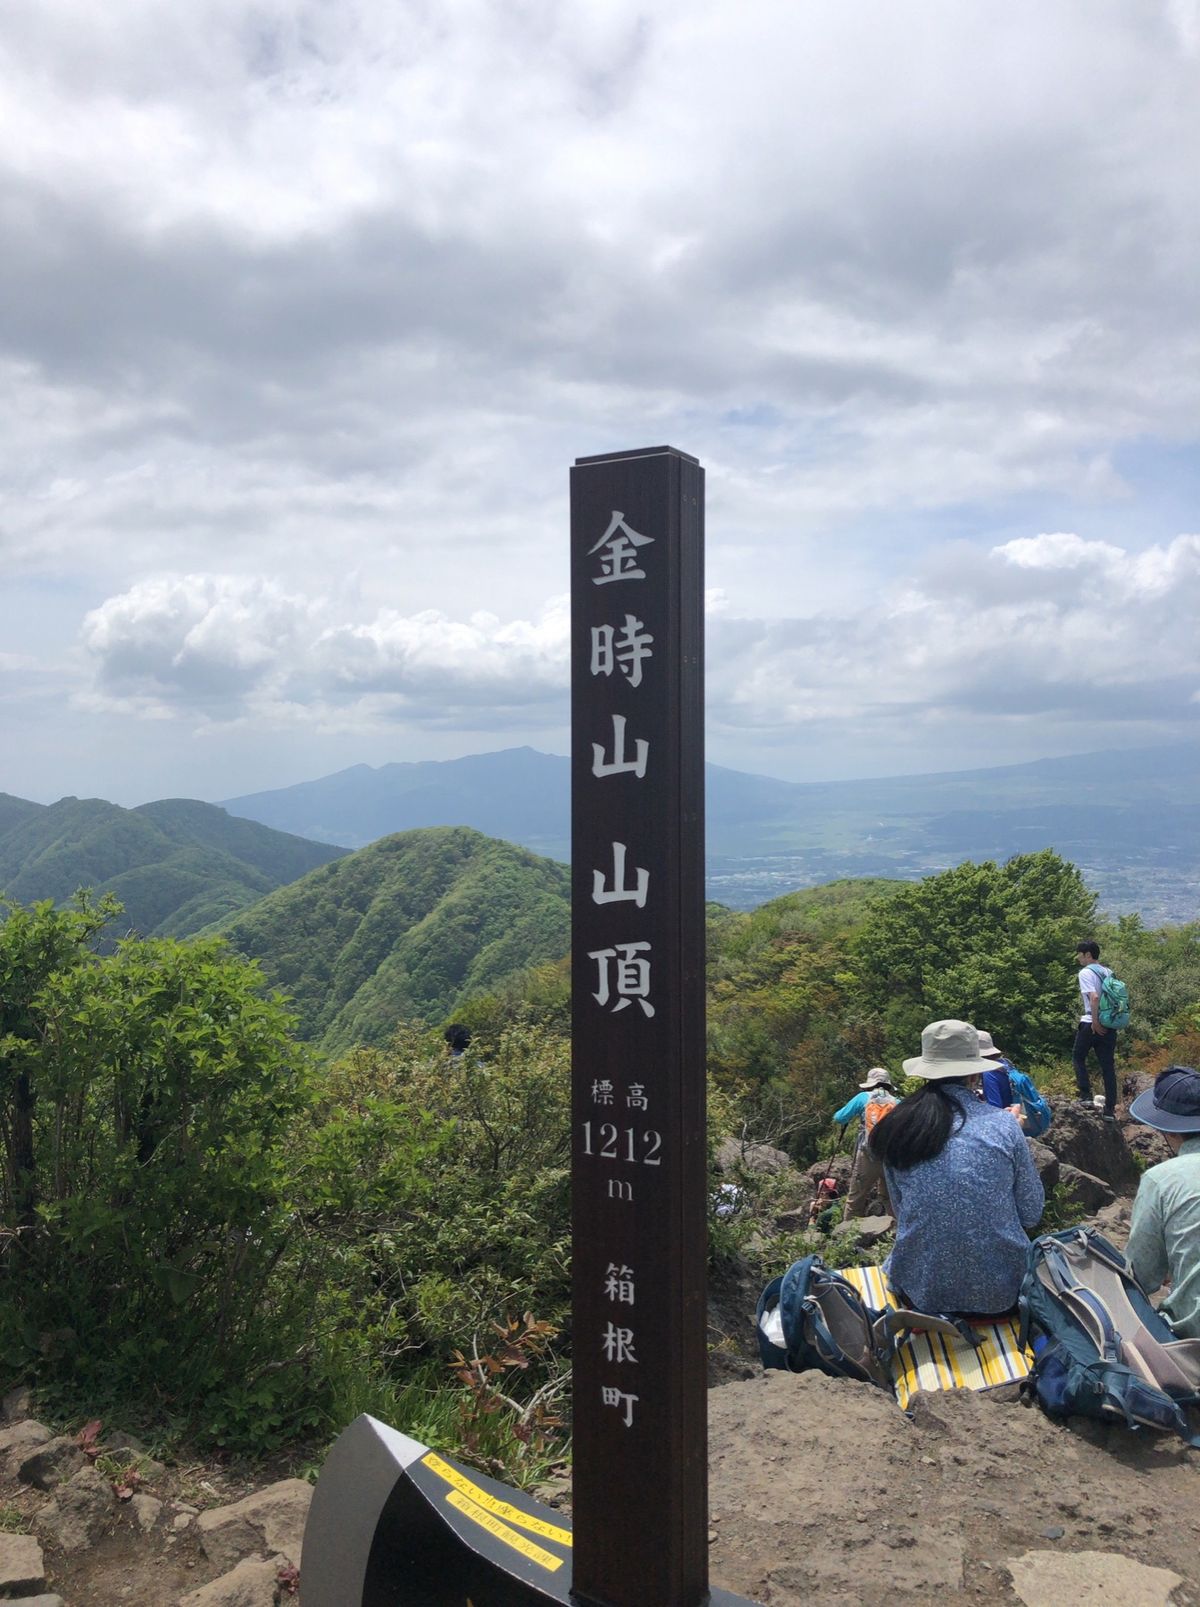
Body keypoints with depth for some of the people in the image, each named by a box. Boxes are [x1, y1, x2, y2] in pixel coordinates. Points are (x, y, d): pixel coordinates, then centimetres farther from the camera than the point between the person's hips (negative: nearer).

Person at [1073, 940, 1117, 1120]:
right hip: (1110, 1024, 6)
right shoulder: (1108, 972, 14)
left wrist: (1095, 1022, -18)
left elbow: (1094, 997, -22)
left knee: (1078, 1057, 15)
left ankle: (1086, 1095, 6)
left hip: (1091, 1024, -6)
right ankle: (1110, 1110, 6)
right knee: (1108, 1066, 6)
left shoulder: (1086, 972, -9)